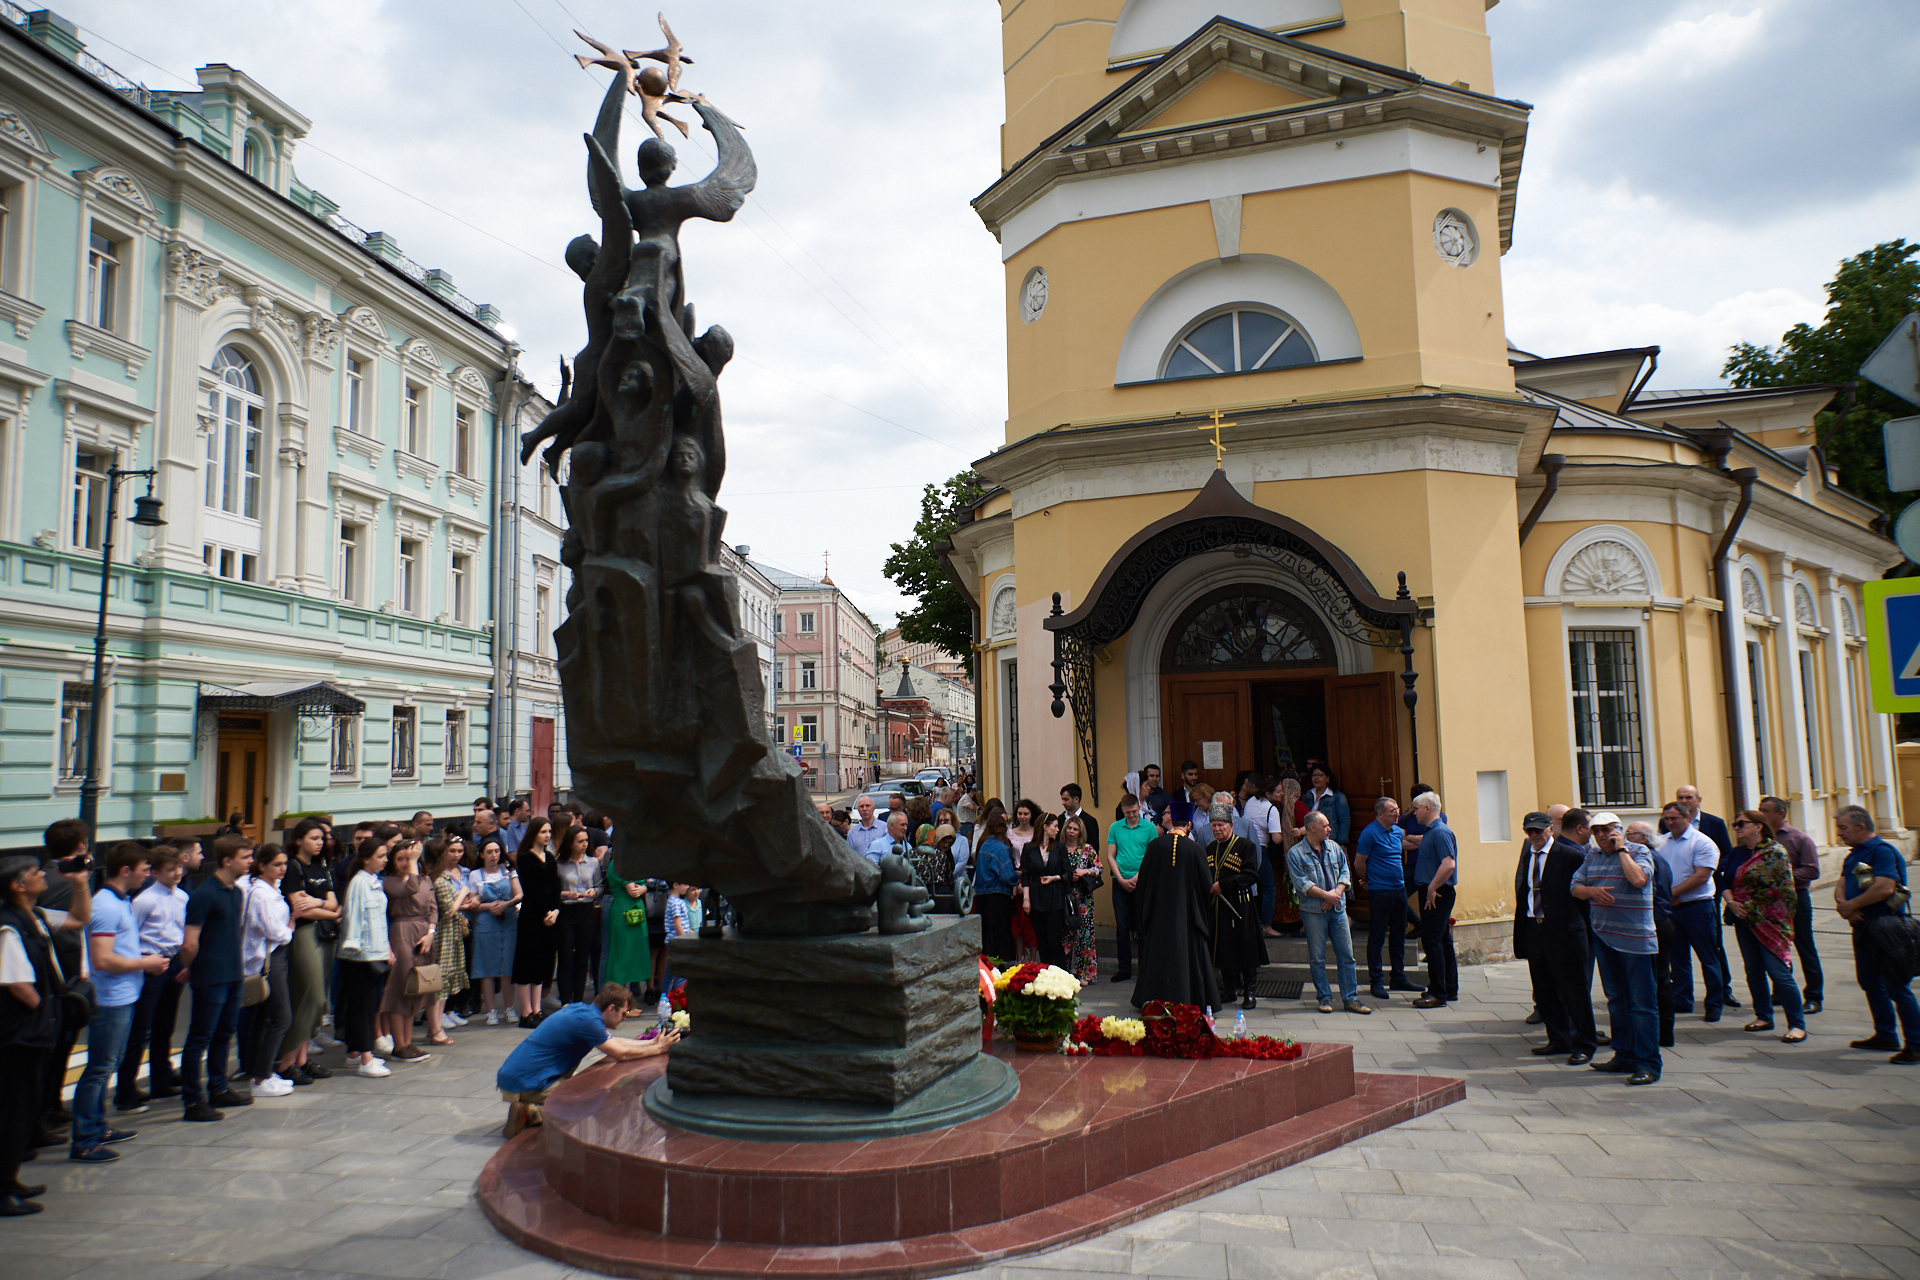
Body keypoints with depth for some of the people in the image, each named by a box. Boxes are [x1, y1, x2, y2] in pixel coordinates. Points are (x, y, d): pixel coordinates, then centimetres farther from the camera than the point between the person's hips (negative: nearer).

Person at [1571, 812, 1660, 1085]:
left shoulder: (1639, 851, -6)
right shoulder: (1593, 855, 11)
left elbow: (1639, 879, -24)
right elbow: (1575, 887, 10)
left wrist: (1621, 849, -15)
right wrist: (1593, 891, -10)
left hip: (1634, 938, -6)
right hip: (1603, 936, 7)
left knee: (1641, 1002, -4)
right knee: (1616, 1000, 14)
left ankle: (1647, 1064, 0)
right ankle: (1624, 1056, 24)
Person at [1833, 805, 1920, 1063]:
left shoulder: (1882, 851, -15)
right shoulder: (1854, 854, 15)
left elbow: (1884, 888, -26)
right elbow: (1841, 885, 10)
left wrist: (1849, 905, -15)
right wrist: (1843, 904, -13)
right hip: (1863, 927, 10)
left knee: (1896, 987, -6)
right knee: (1870, 983, 17)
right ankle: (1885, 1035, 28)